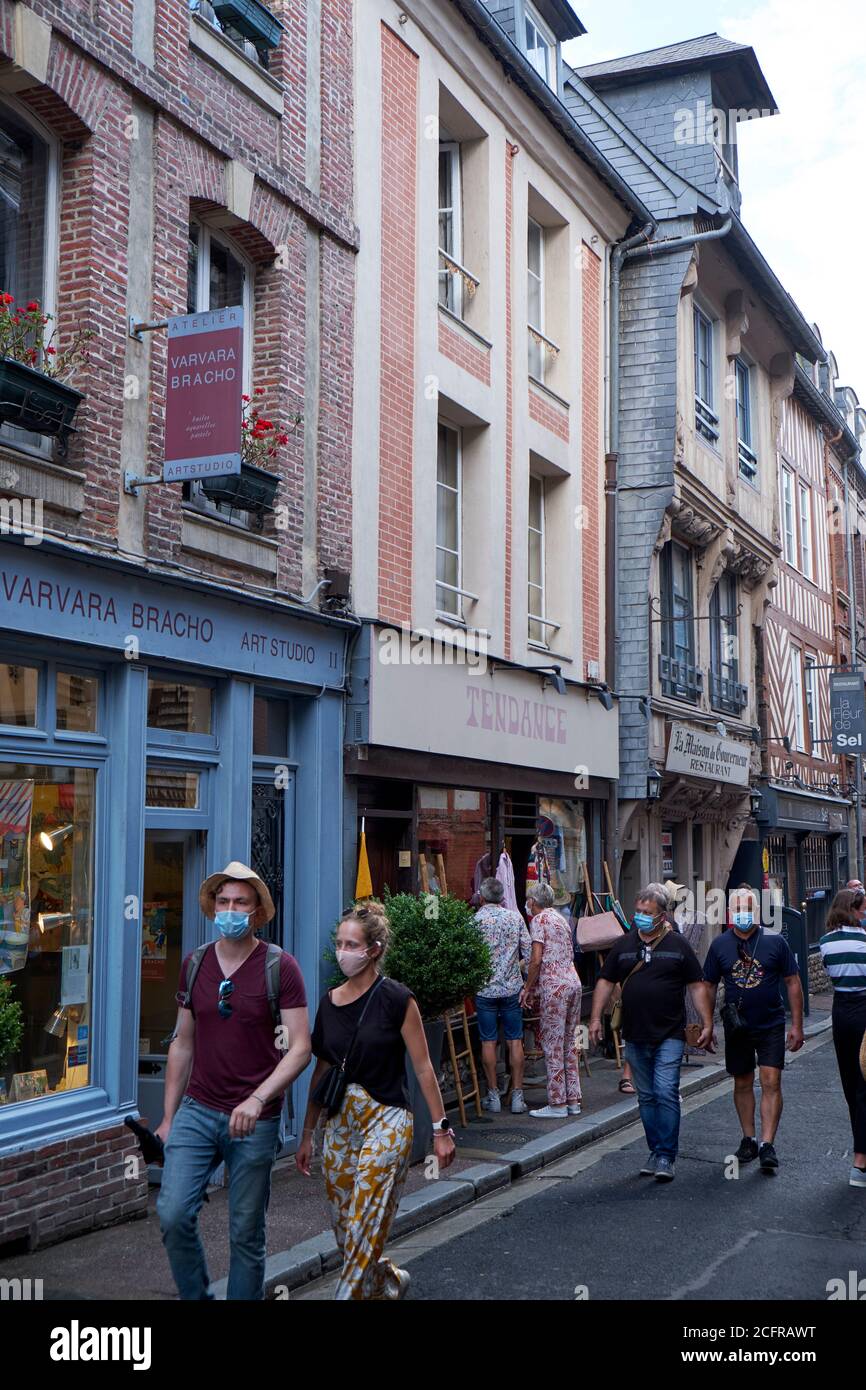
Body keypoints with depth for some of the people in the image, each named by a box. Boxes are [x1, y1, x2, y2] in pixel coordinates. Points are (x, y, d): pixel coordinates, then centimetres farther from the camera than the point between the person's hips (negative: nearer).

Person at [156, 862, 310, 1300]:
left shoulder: (280, 967, -8)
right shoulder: (194, 964, 5)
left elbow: (300, 1048, -12)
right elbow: (183, 1045, 12)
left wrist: (257, 1099, -25)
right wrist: (168, 1117, 12)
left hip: (254, 1120, -3)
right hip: (197, 1111, 3)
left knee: (246, 1233, 5)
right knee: (173, 1214, -7)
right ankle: (195, 1296, 16)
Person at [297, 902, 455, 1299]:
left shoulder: (396, 998, -8)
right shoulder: (329, 1001, 6)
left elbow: (423, 1067, -6)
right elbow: (321, 1072, 13)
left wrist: (441, 1128, -7)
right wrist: (307, 1133, 16)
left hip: (385, 1120, -6)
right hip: (339, 1121, 6)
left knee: (365, 1224, -10)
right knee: (343, 1226, 11)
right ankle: (390, 1279, 35)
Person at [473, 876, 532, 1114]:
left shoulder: (476, 919, -8)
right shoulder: (515, 917, 1)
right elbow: (528, 952, 1)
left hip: (485, 989, -2)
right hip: (512, 987, 2)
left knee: (488, 1042, 5)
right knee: (515, 1041, 6)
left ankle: (493, 1095, 9)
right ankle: (517, 1095, 6)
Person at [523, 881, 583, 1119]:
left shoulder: (539, 920, -6)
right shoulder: (561, 919, 19)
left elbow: (536, 960, -13)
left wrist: (528, 989, -2)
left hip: (554, 986, -8)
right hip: (573, 981, 8)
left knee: (552, 1045, -3)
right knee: (568, 1043, 13)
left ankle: (557, 1104, -1)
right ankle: (573, 1099, 15)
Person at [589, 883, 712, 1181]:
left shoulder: (678, 945, 1)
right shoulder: (623, 945, 9)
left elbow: (697, 986, 3)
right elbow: (606, 981, 12)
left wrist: (707, 1023, -2)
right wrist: (596, 1017, 3)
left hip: (669, 1036, -4)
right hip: (635, 1036, 4)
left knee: (666, 1094, -12)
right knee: (647, 1097, 11)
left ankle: (666, 1156, -6)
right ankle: (655, 1151, 21)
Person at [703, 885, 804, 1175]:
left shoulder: (775, 941, -4)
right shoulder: (720, 945, 1)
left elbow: (793, 982, 1)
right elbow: (709, 987, 8)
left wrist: (797, 1025, -2)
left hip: (771, 1025, -2)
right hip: (736, 1027, 2)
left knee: (771, 1083, -9)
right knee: (742, 1085, 11)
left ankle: (768, 1145, -7)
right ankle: (748, 1139, 24)